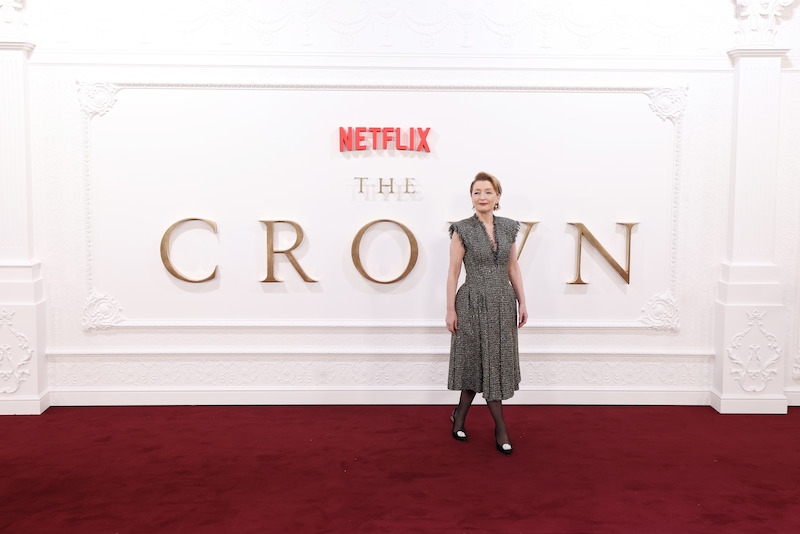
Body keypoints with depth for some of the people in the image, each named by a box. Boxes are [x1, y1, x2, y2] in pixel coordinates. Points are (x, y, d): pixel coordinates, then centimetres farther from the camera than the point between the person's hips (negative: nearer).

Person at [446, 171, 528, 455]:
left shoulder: (508, 228, 6)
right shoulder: (462, 230, -6)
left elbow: (513, 267, 11)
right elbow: (453, 271, -6)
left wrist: (522, 303, 8)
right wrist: (450, 309, -8)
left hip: (503, 304, 4)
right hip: (473, 304, -4)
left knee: (479, 363, 8)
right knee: (485, 361, 2)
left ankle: (460, 414, 26)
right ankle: (500, 427, 12)